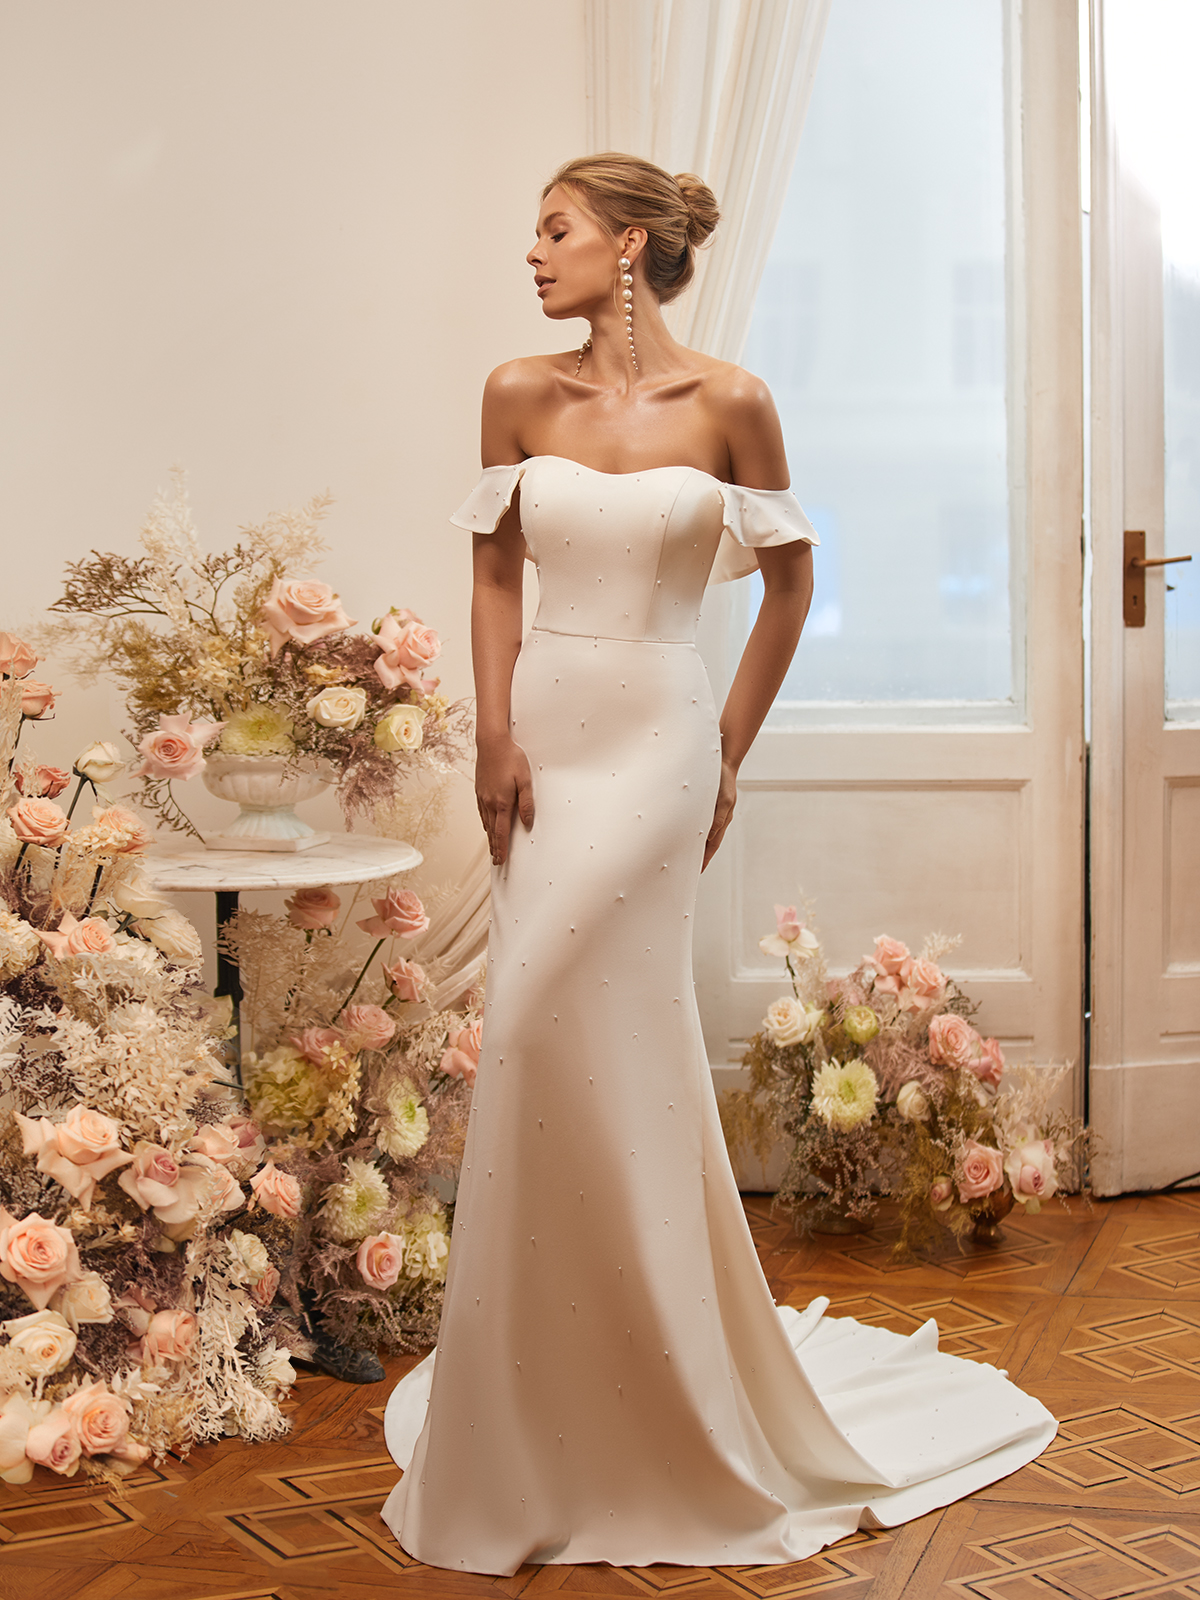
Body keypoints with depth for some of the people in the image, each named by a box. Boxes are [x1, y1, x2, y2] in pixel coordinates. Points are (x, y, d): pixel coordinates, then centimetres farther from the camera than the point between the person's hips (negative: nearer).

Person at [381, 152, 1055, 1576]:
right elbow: (495, 574, 9)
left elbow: (790, 583, 5)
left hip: (657, 735, -3)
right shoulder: (520, 394, 5)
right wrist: (496, 734, -2)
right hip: (547, 728, 4)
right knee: (602, 1043, 8)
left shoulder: (728, 403, -4)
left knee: (548, 1022, -11)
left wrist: (731, 753, 4)